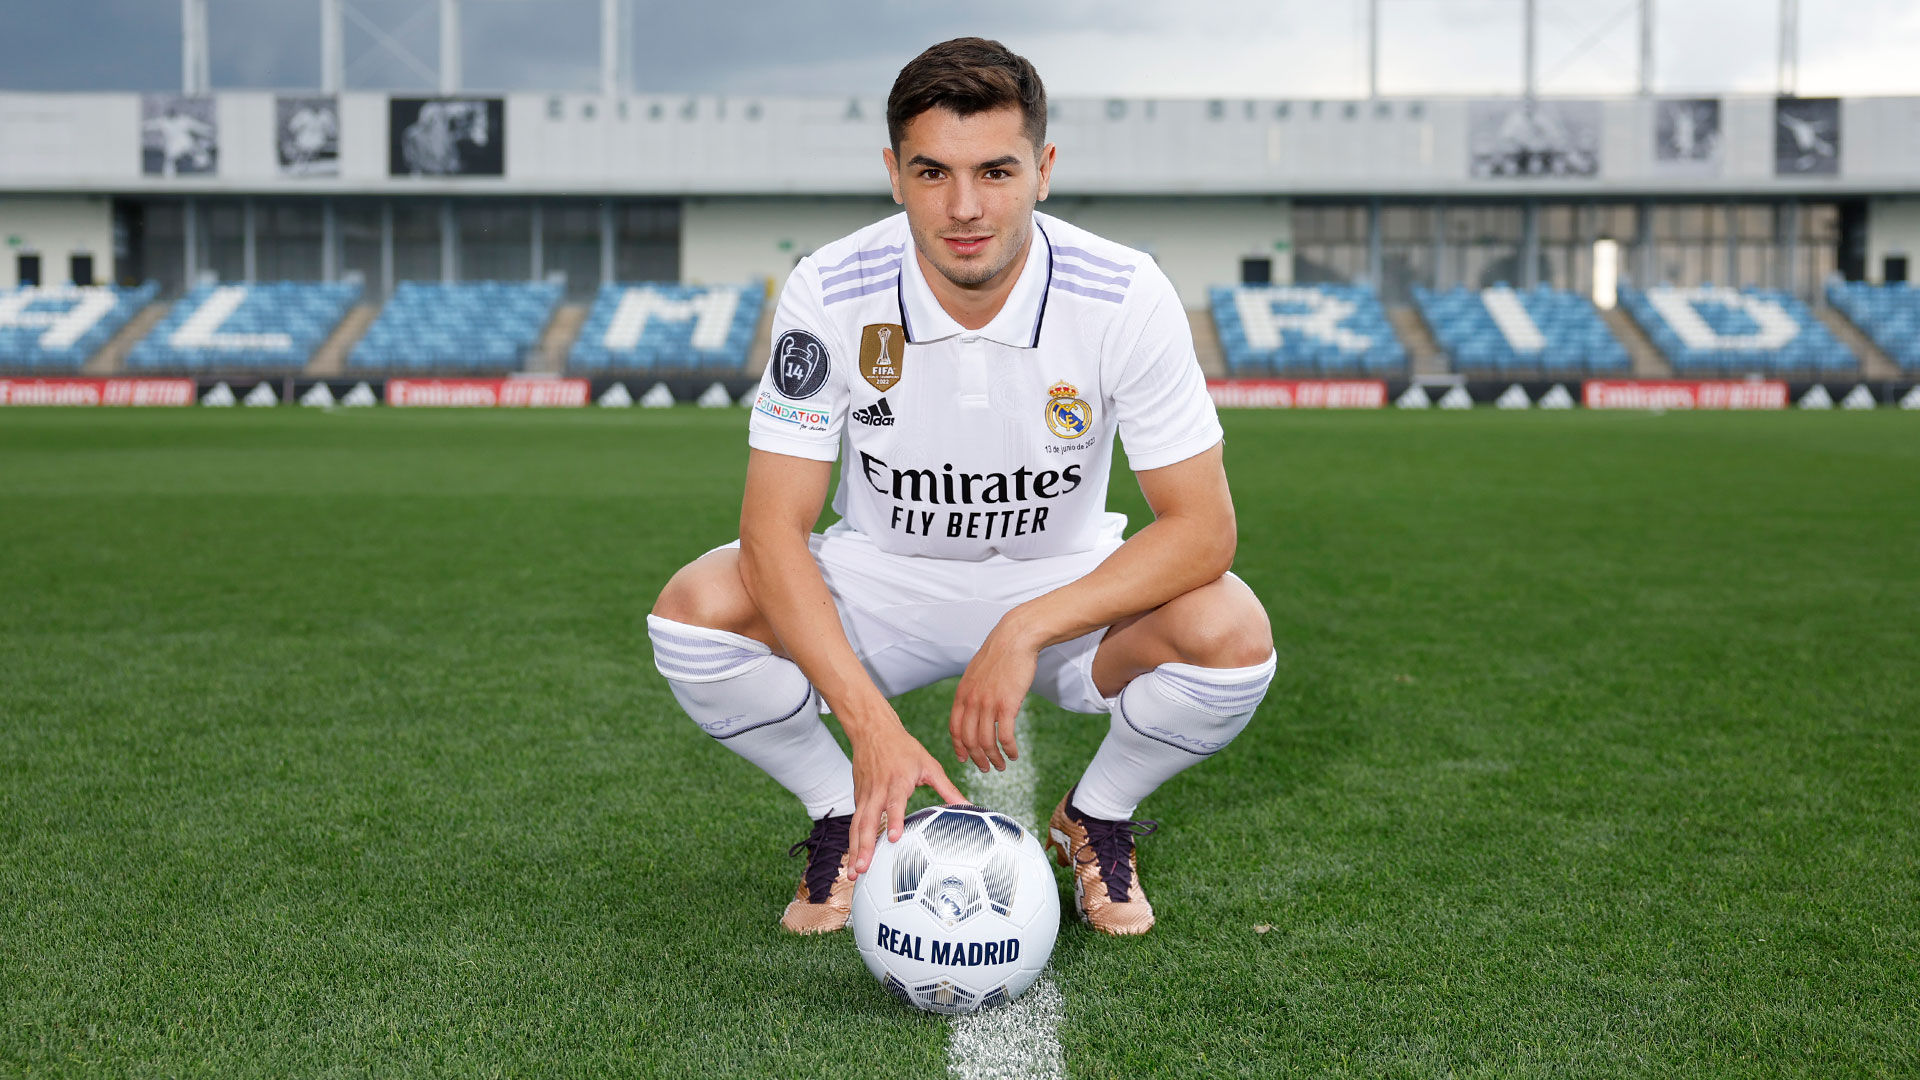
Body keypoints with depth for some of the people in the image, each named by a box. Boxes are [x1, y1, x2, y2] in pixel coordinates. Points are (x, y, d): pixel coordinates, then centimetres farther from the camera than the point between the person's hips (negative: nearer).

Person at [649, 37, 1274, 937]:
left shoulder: (1125, 298, -22)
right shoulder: (828, 293, -21)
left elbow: (1201, 527, -21)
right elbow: (774, 529, -23)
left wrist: (1025, 631, -34)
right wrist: (871, 722, -36)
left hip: (1066, 586, 0)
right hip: (880, 585, 1)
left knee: (1230, 634, -30)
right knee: (696, 609, -26)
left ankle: (1096, 819, 3)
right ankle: (847, 819, 3)